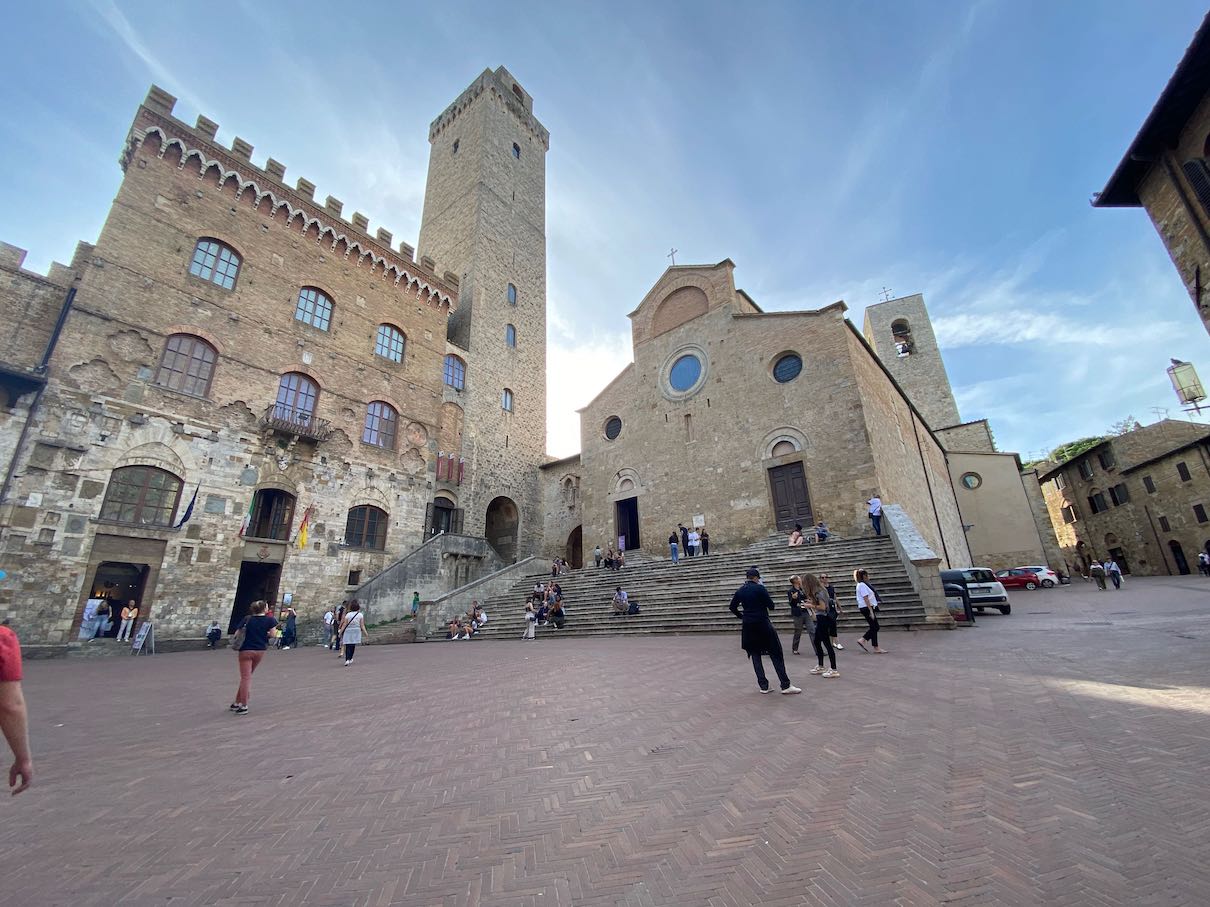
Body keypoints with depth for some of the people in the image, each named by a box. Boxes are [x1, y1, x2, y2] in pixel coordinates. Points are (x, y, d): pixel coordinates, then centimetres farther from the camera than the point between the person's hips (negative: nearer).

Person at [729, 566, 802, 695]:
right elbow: (771, 606, -9)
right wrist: (763, 603, 11)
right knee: (776, 654, 3)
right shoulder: (760, 588, -10)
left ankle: (763, 685, 11)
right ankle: (785, 685, 3)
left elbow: (732, 607, 10)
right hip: (763, 624, -5)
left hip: (748, 626, 5)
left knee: (755, 655, 12)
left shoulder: (740, 591, 6)